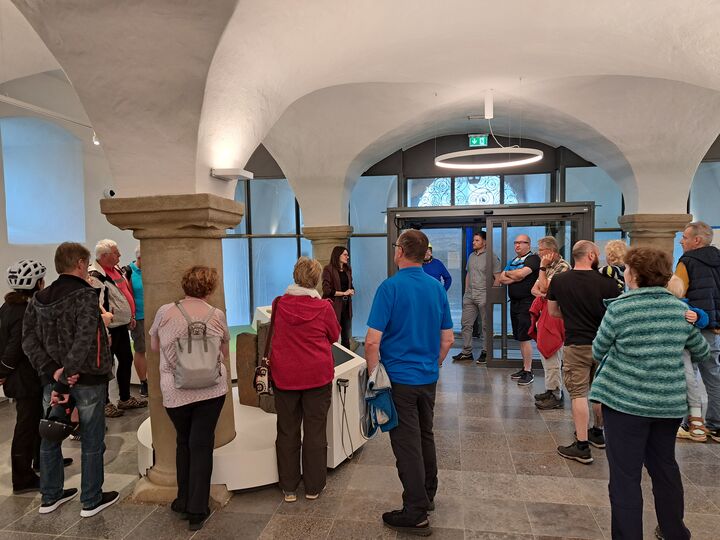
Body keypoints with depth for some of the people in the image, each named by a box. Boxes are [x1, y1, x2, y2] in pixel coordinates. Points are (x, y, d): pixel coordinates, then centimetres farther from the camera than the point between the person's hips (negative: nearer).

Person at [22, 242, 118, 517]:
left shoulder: (38, 298, 4)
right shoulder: (85, 295, -17)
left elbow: (29, 340, -3)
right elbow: (84, 340, -27)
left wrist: (53, 373, -11)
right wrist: (65, 378, -22)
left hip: (52, 379, 7)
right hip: (87, 380, -6)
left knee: (49, 438, 20)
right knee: (91, 442, 8)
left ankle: (50, 497, 35)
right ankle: (91, 500, 21)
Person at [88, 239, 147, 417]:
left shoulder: (116, 269, 9)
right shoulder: (95, 276, -20)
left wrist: (131, 317, 21)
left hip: (122, 325, 10)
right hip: (109, 329, -9)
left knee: (126, 360, 17)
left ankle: (125, 398, 32)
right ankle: (104, 403, 19)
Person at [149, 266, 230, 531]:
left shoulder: (164, 312, -5)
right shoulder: (217, 315, -5)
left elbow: (154, 346, 11)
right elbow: (225, 353, 7)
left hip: (175, 391, 1)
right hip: (211, 388, -1)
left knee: (183, 442, 20)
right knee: (202, 444, 7)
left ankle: (184, 502, 30)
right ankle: (197, 511, 14)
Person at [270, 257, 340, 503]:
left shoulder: (279, 304, -5)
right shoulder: (323, 307, -12)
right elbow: (334, 336, 3)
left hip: (284, 375, 2)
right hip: (318, 375, -2)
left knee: (287, 431, 14)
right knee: (315, 431, 11)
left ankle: (289, 487, 25)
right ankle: (313, 487, 22)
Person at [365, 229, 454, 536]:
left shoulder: (390, 287, -17)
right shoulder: (437, 287, 2)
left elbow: (372, 341, -20)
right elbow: (448, 339, 7)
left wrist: (373, 375, -7)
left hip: (399, 378, -6)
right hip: (428, 377, 6)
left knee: (407, 444, 4)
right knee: (425, 436, 21)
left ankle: (416, 514, 14)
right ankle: (427, 496, 37)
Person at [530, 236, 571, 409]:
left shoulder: (563, 266, -14)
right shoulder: (549, 266, 16)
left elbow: (545, 287, -21)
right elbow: (534, 288, 12)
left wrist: (542, 267, -12)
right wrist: (539, 293, -11)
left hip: (555, 314, -10)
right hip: (545, 312, 10)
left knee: (552, 356, -6)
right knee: (545, 353, 15)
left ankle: (555, 396, 2)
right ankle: (551, 389, 25)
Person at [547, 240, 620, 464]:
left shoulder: (559, 280, -4)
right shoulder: (607, 282, -8)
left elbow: (553, 311, 8)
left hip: (576, 345, -2)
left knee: (579, 394, 1)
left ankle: (582, 447, 3)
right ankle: (597, 433, 38)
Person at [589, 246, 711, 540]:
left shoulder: (619, 308, -13)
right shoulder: (680, 309, 2)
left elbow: (598, 352, -2)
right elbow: (702, 352, 15)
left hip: (625, 401, -5)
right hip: (670, 402, 6)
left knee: (625, 475, 4)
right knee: (665, 467, 22)